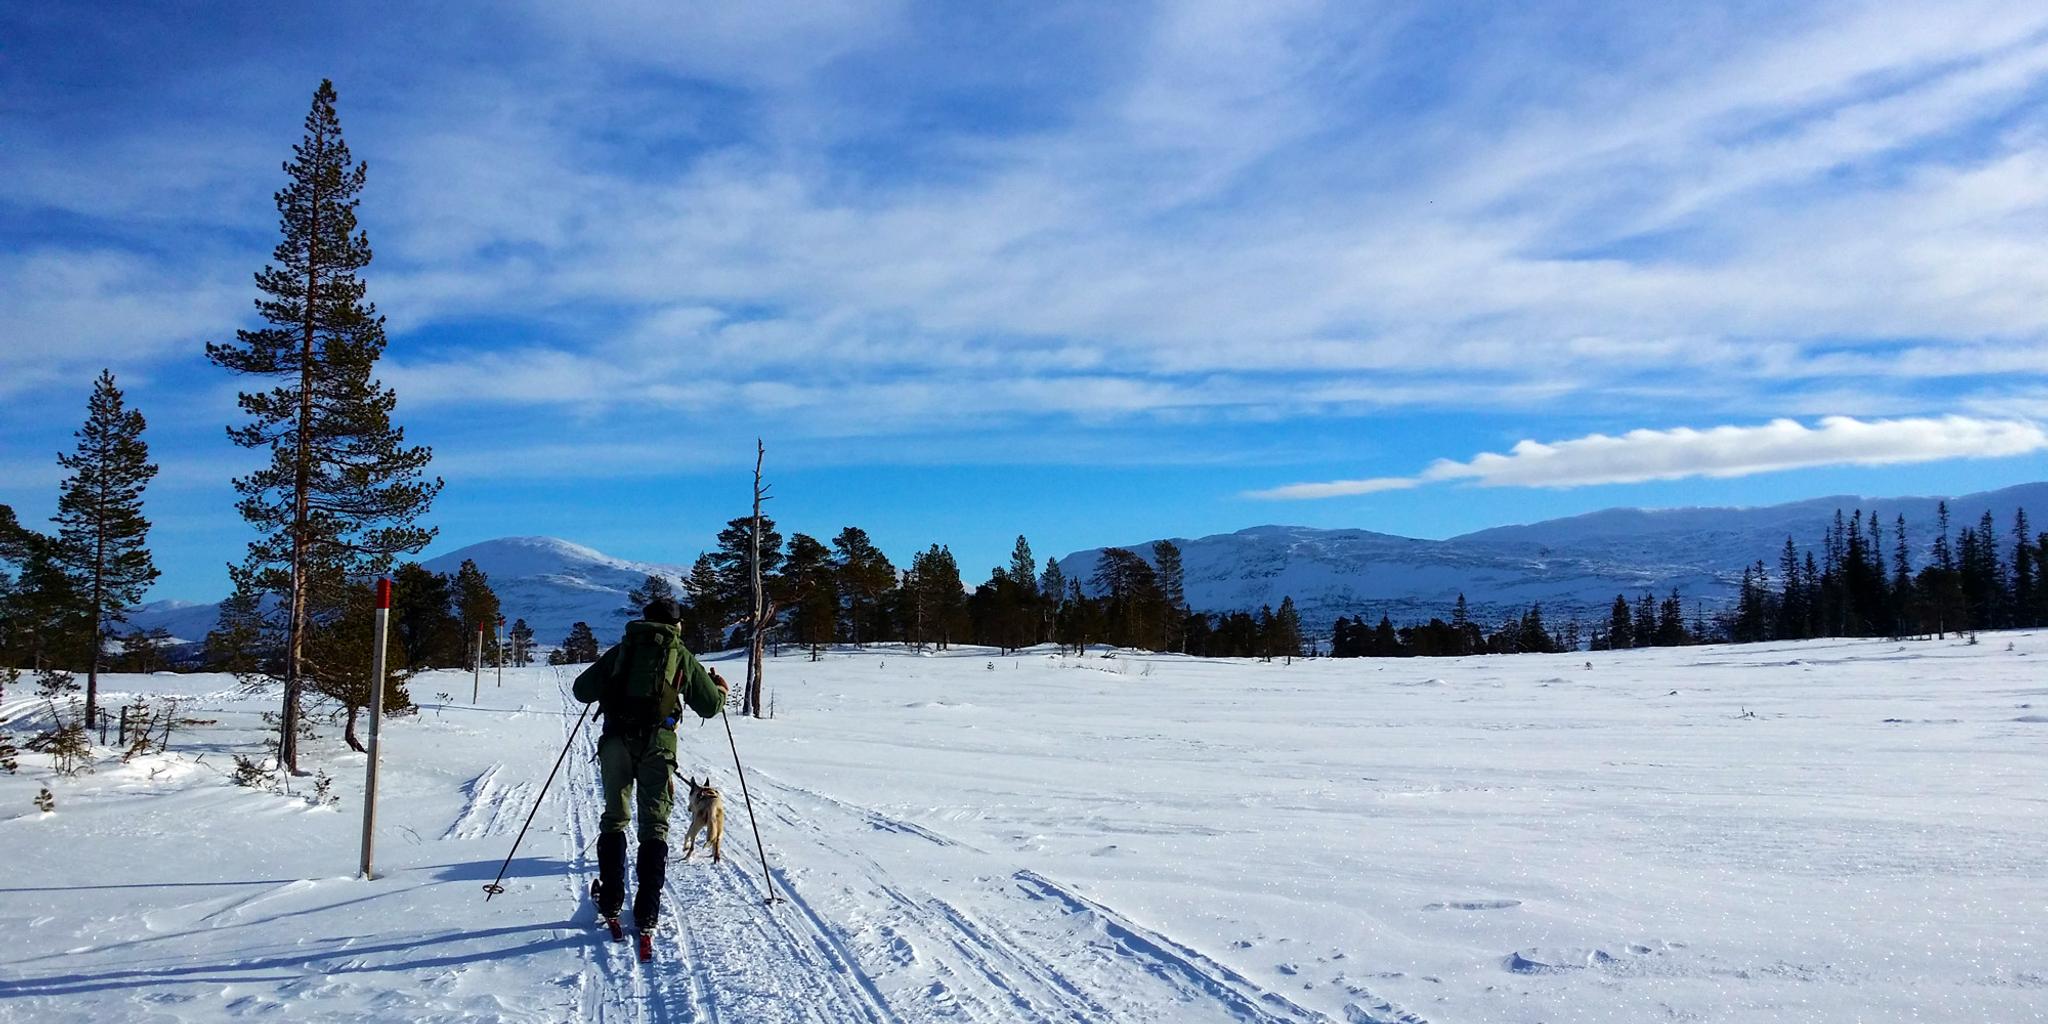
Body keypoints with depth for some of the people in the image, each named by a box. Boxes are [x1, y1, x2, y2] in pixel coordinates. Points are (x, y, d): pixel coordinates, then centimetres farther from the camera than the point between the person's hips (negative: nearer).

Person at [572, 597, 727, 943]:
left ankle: (610, 901, 15)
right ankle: (646, 913, 0)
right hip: (656, 745, -1)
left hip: (615, 742, 2)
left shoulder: (621, 650, 15)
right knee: (654, 826, 5)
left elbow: (582, 690, 15)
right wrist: (720, 688, 36)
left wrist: (606, 683, 36)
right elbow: (710, 705, 14)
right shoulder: (682, 657, 11)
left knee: (614, 818, 16)